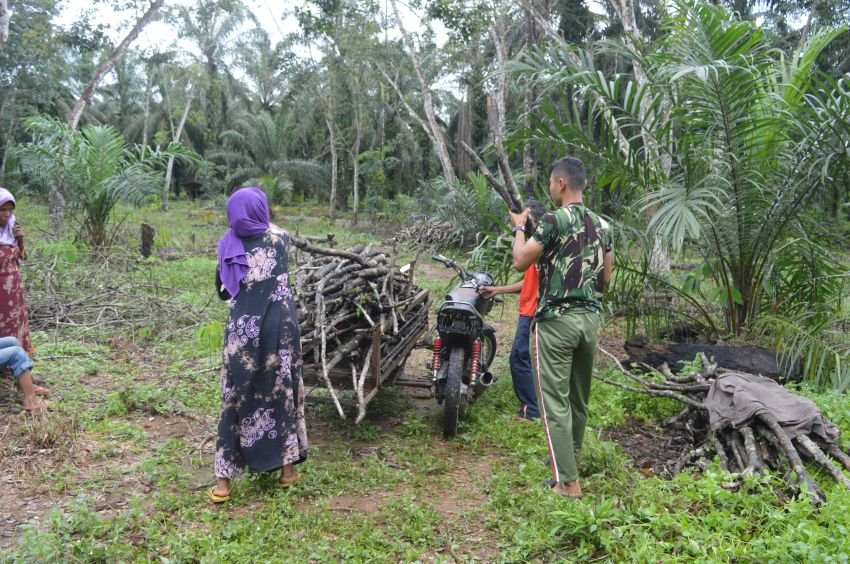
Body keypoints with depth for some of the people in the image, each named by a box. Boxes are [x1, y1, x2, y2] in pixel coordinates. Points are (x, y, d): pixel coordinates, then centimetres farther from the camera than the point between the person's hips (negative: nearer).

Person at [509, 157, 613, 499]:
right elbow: (606, 278, 14)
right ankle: (568, 461, 34)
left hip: (556, 320, -7)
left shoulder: (554, 220, -13)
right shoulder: (602, 225, 9)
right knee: (579, 398, 17)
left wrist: (519, 227, 6)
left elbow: (520, 262, -9)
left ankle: (568, 482, 2)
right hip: (590, 318, 7)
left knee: (555, 401, -1)